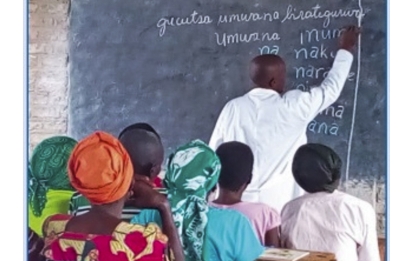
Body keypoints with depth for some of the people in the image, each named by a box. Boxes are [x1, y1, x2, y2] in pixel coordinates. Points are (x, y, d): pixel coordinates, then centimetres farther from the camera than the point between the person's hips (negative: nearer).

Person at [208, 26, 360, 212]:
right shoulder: (293, 106, -8)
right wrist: (345, 50, 21)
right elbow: (330, 89, 8)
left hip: (237, 202, 3)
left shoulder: (233, 108, -1)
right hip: (276, 204, -3)